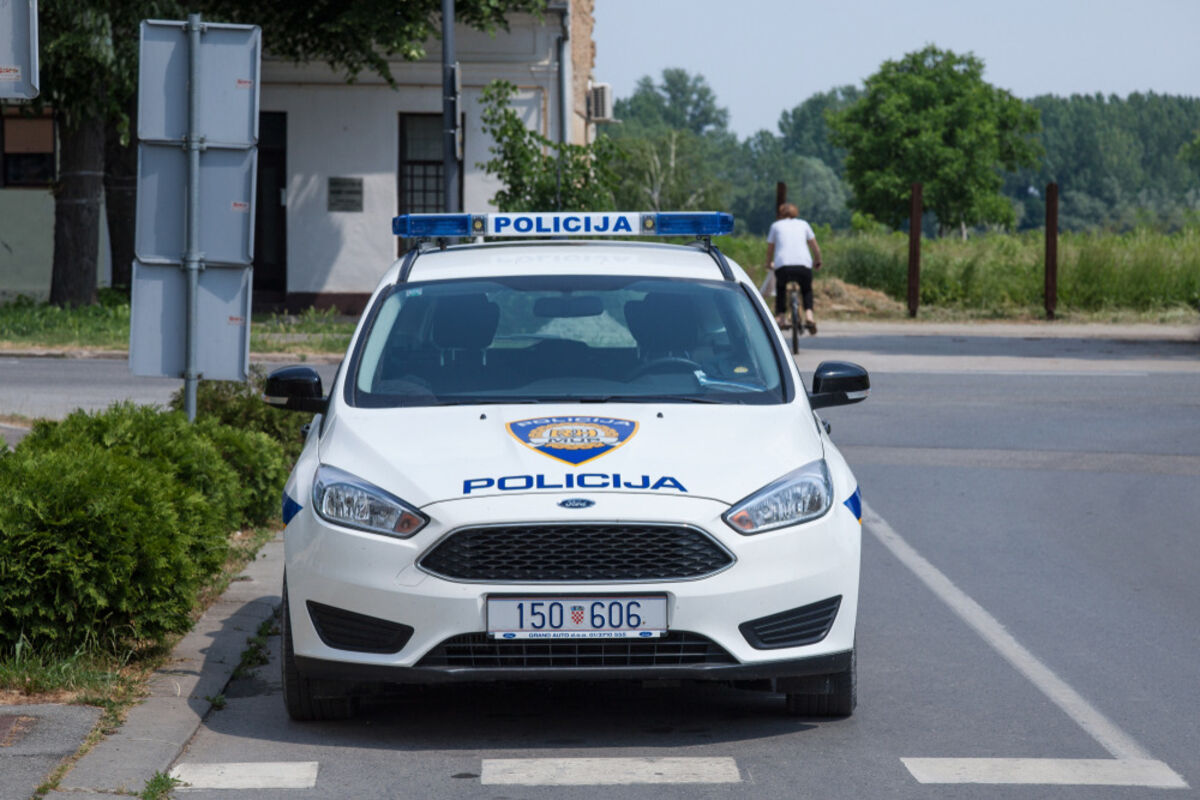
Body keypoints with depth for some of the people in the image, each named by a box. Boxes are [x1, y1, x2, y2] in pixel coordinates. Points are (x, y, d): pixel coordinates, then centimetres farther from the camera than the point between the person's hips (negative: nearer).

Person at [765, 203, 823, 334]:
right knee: (807, 290, 27)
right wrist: (817, 262, 40)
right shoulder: (803, 224, 22)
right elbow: (816, 248, 23)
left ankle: (781, 316, 13)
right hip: (804, 264, 0)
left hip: (782, 265, 0)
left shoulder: (776, 225, 20)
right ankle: (809, 315, 5)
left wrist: (769, 263, 44)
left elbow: (770, 249, 26)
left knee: (780, 288, 30)